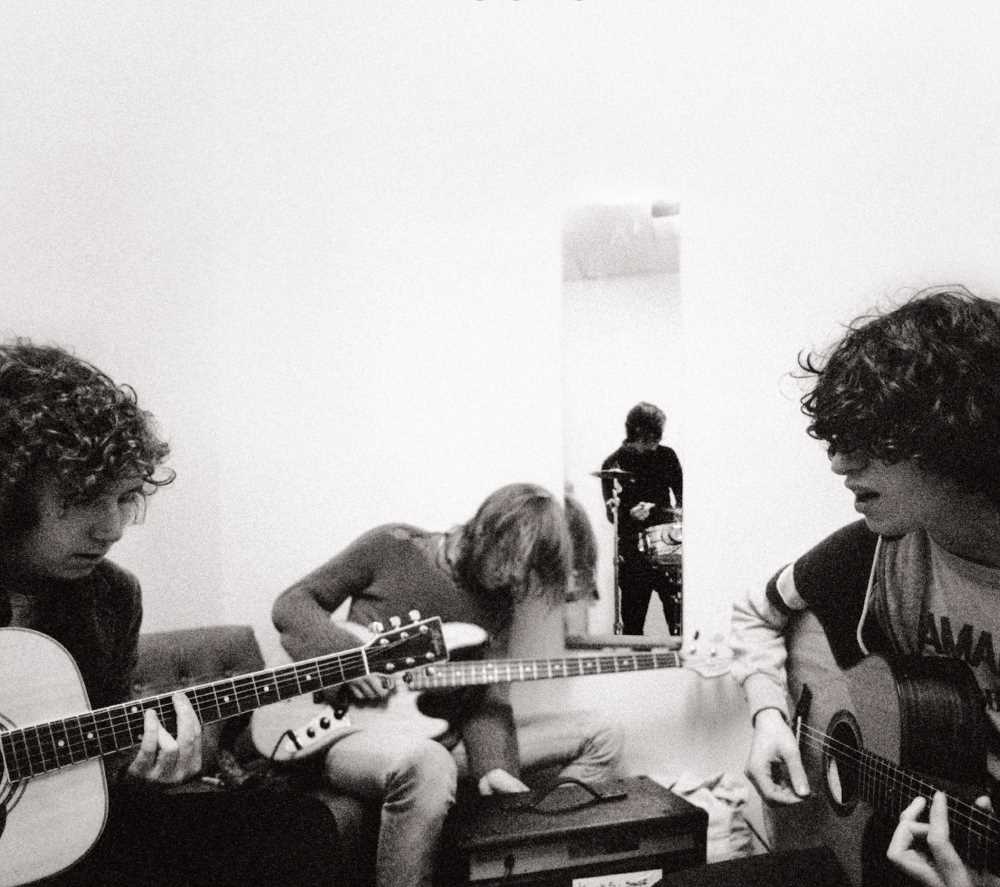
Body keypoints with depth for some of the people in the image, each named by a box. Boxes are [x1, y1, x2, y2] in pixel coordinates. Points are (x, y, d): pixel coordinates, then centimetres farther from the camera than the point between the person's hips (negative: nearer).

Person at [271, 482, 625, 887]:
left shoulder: (498, 601, 6)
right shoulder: (392, 548, -8)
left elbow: (487, 695, -3)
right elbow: (291, 603, -3)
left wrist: (493, 765, -22)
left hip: (441, 735, 6)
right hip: (358, 733, -5)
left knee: (601, 736, -2)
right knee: (428, 764, -43)